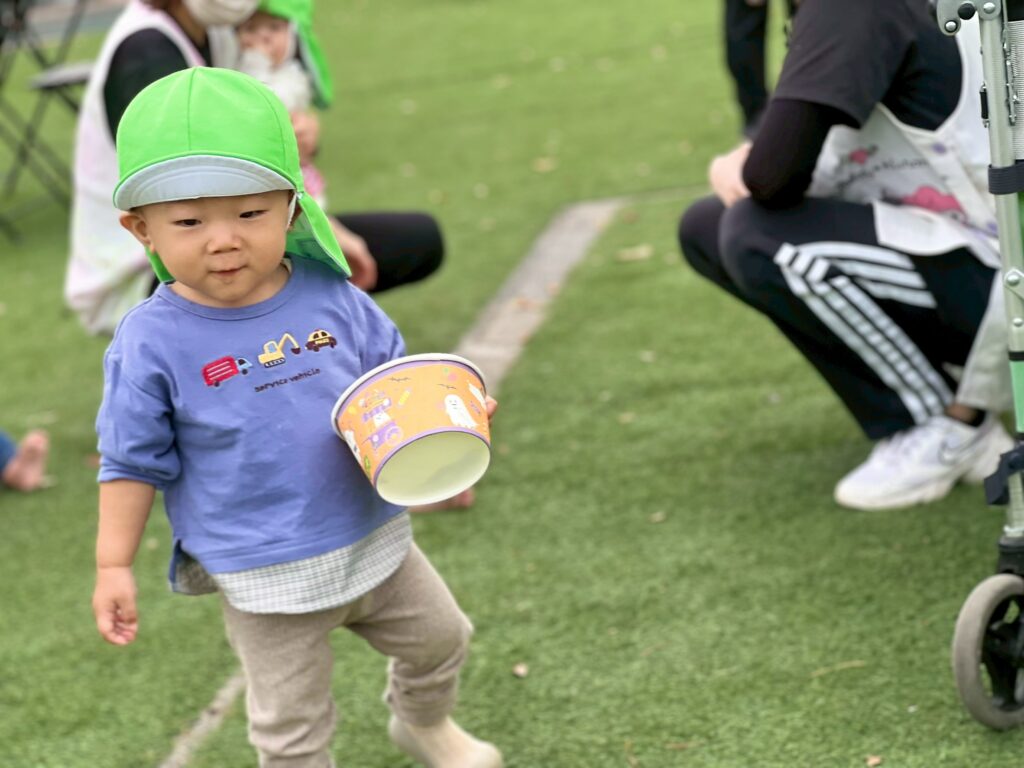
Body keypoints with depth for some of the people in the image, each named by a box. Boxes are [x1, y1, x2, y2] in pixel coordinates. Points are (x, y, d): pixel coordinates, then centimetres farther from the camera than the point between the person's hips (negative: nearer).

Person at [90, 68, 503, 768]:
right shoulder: (154, 342, -17)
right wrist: (113, 566, -7)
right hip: (266, 577, -4)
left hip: (373, 541, 4)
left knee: (439, 640, 25)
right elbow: (133, 461, -7)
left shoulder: (329, 297, -8)